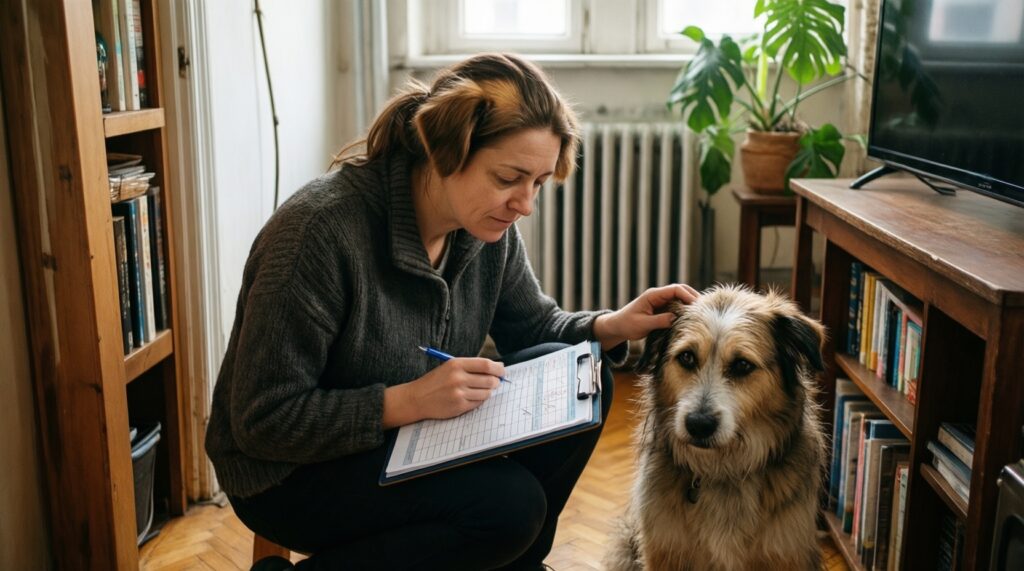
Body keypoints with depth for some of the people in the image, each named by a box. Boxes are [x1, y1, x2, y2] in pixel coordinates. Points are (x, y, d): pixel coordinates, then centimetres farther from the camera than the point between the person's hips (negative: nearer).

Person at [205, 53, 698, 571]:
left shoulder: (485, 224, -8)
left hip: (410, 437, 7)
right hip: (292, 471, -6)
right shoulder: (322, 230, -28)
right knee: (508, 503, -27)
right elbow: (262, 421, -24)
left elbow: (533, 327, 6)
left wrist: (615, 326, -14)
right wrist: (410, 400, -33)